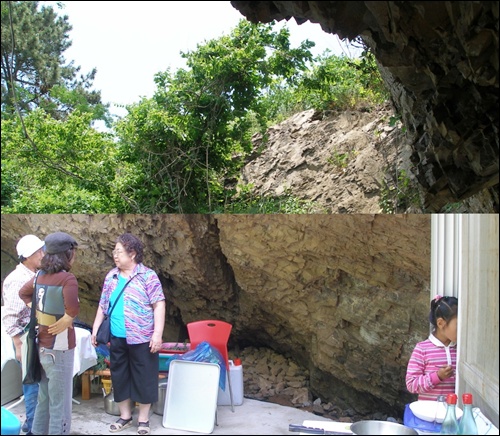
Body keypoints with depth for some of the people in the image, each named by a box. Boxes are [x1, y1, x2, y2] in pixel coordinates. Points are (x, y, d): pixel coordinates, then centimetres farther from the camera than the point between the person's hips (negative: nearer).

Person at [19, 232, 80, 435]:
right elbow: (73, 308, -35)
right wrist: (67, 319, -15)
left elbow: (23, 293, 21)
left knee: (44, 396, 23)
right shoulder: (67, 278, -21)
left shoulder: (40, 275, 3)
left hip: (43, 345, 8)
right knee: (60, 402, 6)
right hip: (59, 348, -8)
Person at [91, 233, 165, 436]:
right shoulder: (111, 276, 9)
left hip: (142, 338, -5)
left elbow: (158, 305, -11)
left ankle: (143, 419, 19)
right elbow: (102, 306, 16)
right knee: (119, 377, 14)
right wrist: (95, 330, 12)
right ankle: (125, 416, 30)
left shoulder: (147, 276, -8)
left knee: (144, 378, 4)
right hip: (116, 339, 5)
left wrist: (158, 333, -18)